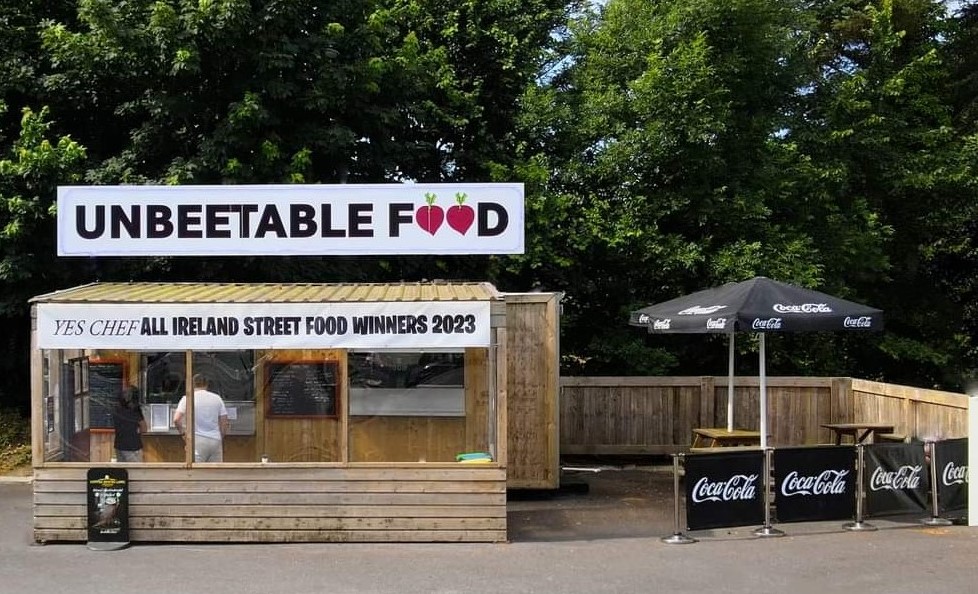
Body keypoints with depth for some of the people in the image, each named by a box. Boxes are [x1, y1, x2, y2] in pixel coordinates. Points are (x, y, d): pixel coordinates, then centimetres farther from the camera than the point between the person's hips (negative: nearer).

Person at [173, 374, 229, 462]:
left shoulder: (187, 399, -1)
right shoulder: (217, 398, 8)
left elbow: (176, 420, -11)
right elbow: (224, 423, 8)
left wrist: (183, 432, 5)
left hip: (197, 441, -3)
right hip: (215, 440, 3)